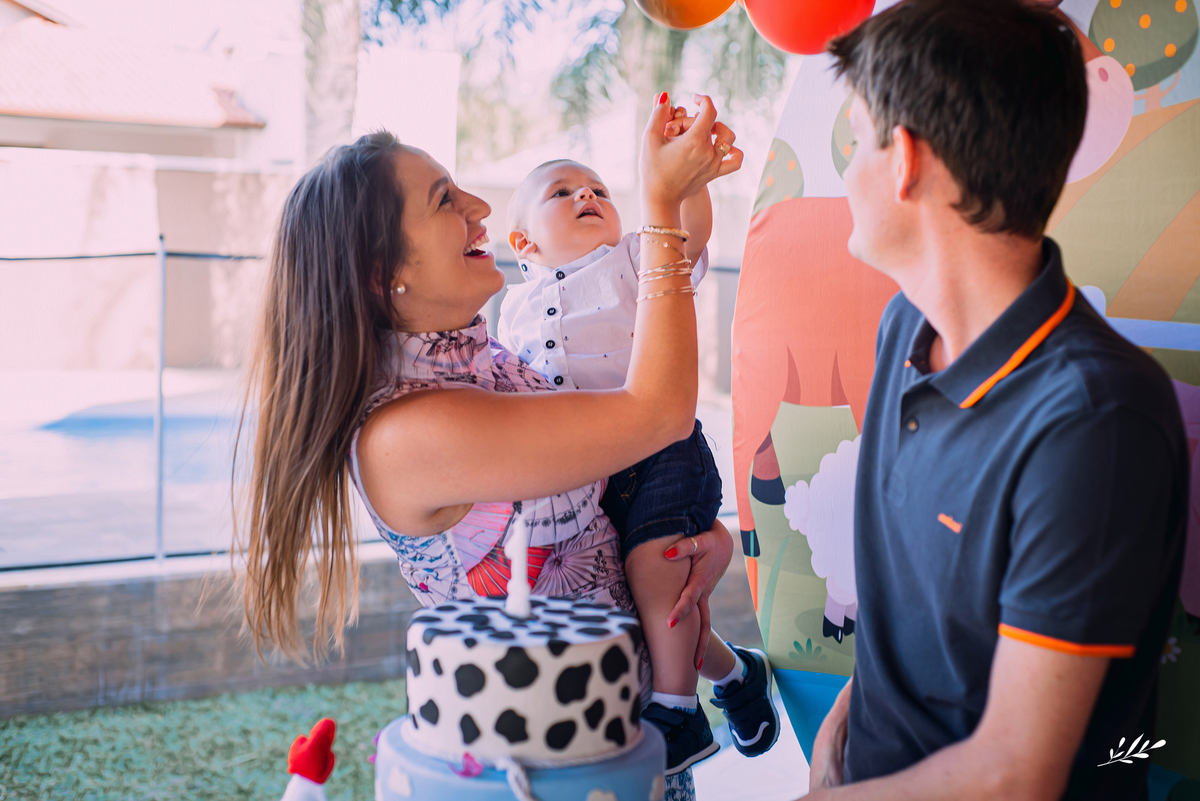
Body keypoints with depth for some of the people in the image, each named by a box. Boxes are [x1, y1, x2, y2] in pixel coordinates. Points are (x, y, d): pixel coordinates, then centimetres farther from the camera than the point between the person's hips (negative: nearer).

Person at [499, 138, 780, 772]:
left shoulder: (631, 260, 12)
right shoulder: (517, 305, 23)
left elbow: (690, 234, -8)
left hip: (660, 449, -5)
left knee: (650, 555, -27)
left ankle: (676, 711, -13)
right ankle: (731, 669, 23)